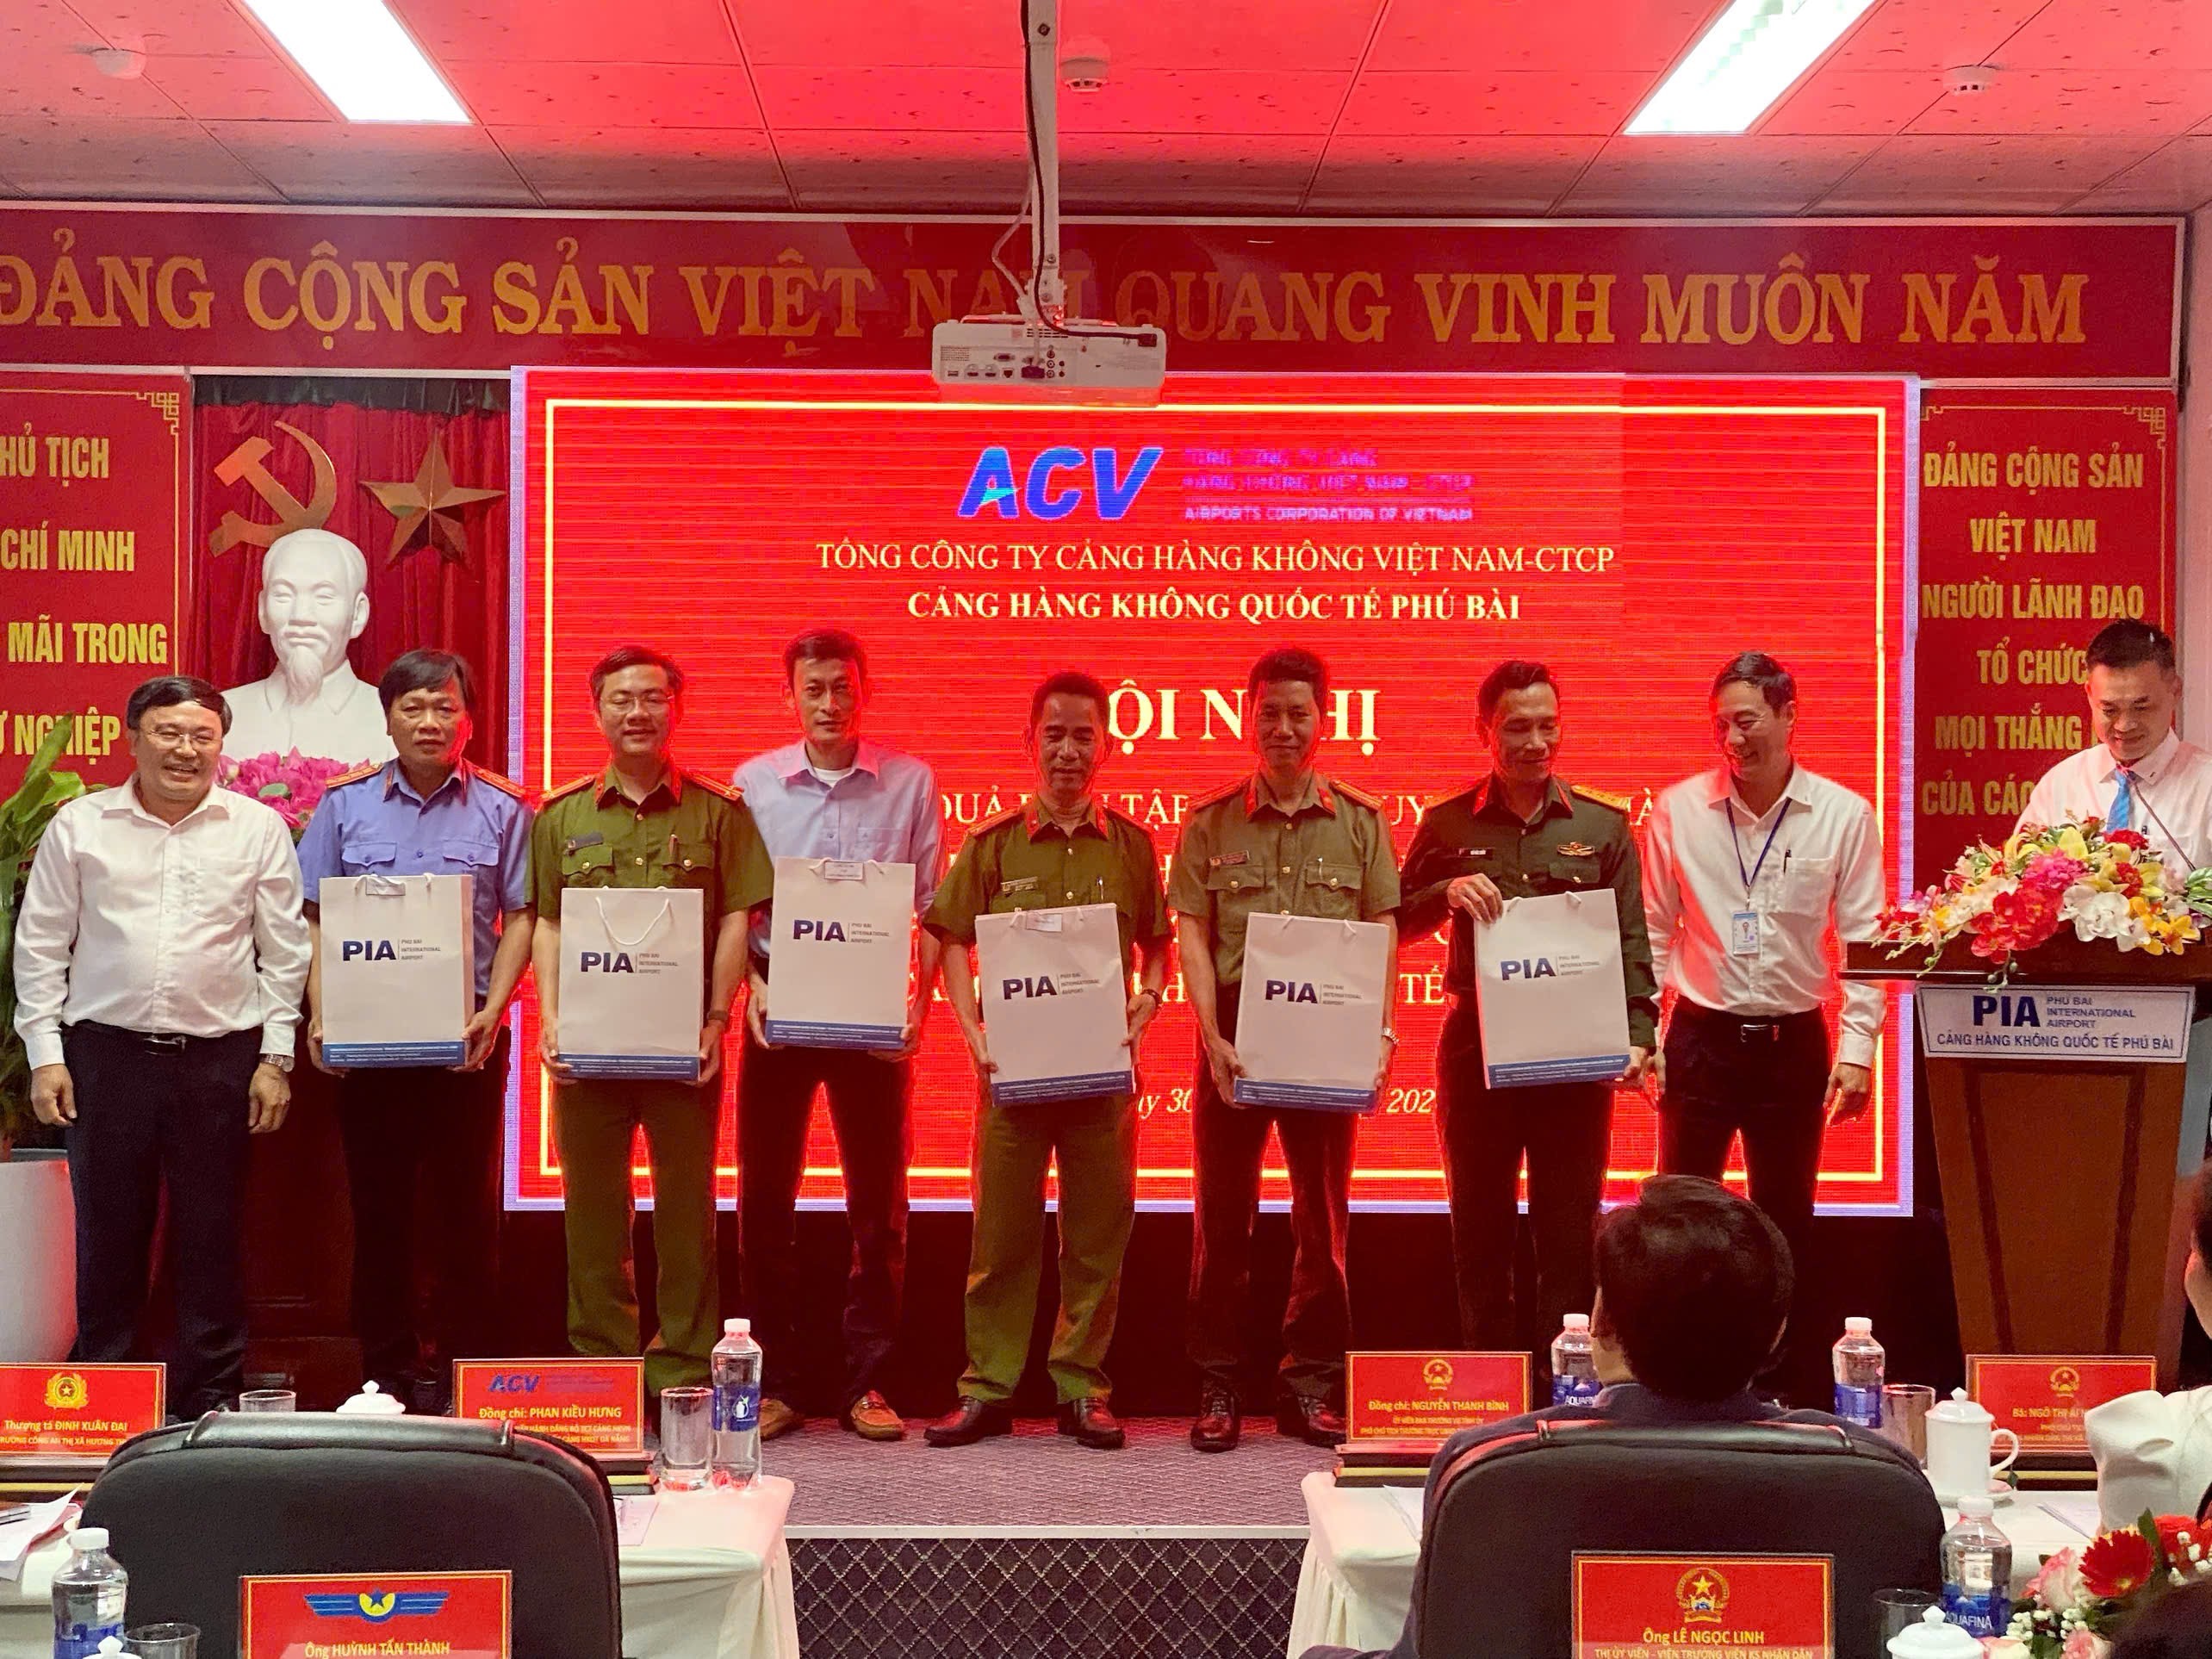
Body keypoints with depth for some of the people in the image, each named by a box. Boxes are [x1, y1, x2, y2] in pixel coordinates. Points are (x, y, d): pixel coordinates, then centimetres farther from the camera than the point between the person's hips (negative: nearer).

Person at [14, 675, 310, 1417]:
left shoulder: (258, 828, 4)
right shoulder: (79, 825, 5)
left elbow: (284, 952, 6)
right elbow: (40, 946, 8)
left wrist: (276, 1058, 2)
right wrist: (44, 1053, 2)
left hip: (220, 1057, 0)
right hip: (106, 1053, 0)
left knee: (213, 1240, 5)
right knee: (107, 1232, 6)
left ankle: (211, 1399, 15)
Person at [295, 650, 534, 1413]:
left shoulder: (501, 808, 4)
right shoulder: (345, 803, 7)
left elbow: (520, 918, 2)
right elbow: (314, 918, 7)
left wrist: (492, 1009, -10)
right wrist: (321, 1013, -6)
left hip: (467, 1035, -1)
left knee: (466, 1203, 1)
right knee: (377, 1201, 6)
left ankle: (456, 1370, 10)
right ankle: (384, 1370, 15)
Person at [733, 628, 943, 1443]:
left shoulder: (910, 783, 2)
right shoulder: (753, 782, 4)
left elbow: (933, 908, 3)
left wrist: (919, 999, -9)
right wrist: (753, 987, -9)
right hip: (779, 1012, 1)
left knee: (879, 1204, 4)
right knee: (765, 1199, 4)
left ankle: (867, 1382, 15)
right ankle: (773, 1382, 14)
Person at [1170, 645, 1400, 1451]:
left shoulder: (1361, 821, 6)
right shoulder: (1211, 824, 5)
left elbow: (1381, 934, 3)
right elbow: (1191, 934, 0)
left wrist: (1377, 1031, -9)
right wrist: (1213, 1037, -12)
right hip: (1234, 1031, 0)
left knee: (1323, 1213, 6)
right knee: (1223, 1211, 4)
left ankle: (1310, 1384, 16)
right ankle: (1217, 1386, 12)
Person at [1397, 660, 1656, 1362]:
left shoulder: (1603, 825, 6)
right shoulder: (1448, 825, 6)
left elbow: (1631, 940, 4)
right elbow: (1398, 922, 6)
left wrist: (1637, 1034, -8)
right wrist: (1448, 891, -14)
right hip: (1476, 1046, 1)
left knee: (1569, 1227, 4)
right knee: (1480, 1227, 7)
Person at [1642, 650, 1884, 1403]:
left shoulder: (1844, 815, -3)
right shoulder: (1677, 810, -1)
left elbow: (1864, 941, -1)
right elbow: (1653, 933, 4)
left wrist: (1858, 1047, -7)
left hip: (1794, 1043, 0)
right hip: (1701, 1038, 0)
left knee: (1787, 1227, 11)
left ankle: (1794, 1396, 21)